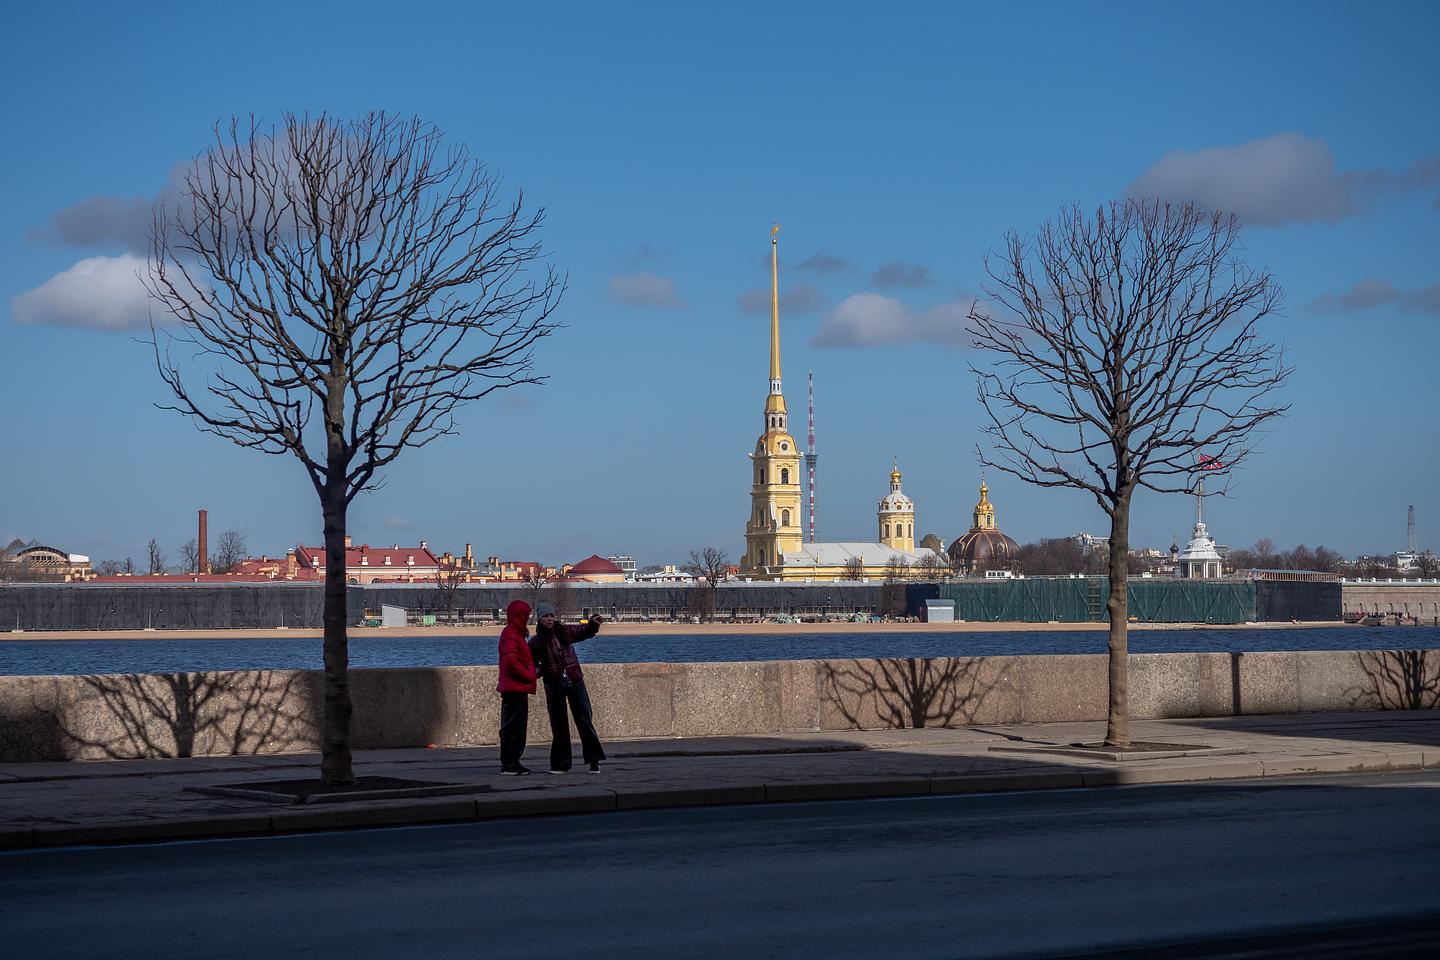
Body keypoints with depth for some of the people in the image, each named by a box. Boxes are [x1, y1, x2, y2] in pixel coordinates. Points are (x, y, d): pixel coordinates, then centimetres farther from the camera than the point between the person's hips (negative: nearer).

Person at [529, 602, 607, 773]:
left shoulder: (565, 632, 1)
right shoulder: (536, 643, -3)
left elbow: (584, 631, 16)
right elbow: (533, 664, 5)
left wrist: (593, 623, -3)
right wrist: (537, 670, -16)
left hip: (575, 681, 1)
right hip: (554, 685, -1)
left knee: (584, 720, -1)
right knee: (559, 724, 5)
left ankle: (594, 760, 3)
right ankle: (561, 764, 12)